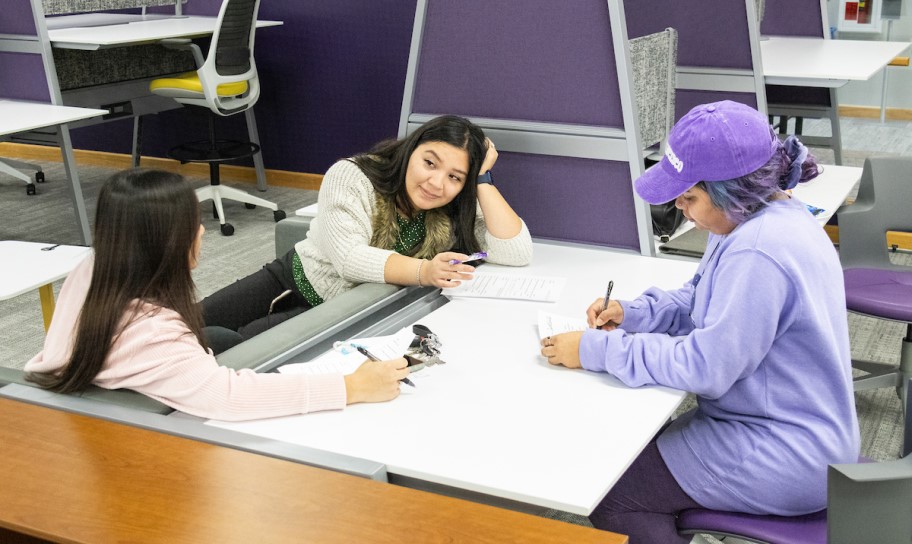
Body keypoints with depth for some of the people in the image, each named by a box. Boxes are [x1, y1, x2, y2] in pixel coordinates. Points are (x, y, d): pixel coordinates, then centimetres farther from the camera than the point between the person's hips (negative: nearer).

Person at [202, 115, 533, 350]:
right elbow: (348, 255, -29)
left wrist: (483, 181, -20)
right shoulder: (351, 177, -16)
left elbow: (518, 253, -18)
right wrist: (423, 272, -44)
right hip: (292, 280, 0)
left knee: (233, 345, -21)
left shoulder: (457, 214, -7)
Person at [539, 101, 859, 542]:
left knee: (606, 495, -5)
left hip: (786, 457, -10)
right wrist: (631, 312, -2)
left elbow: (703, 368, -26)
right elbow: (699, 300, 15)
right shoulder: (761, 219, 3)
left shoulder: (758, 254, -29)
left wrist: (596, 350, -19)